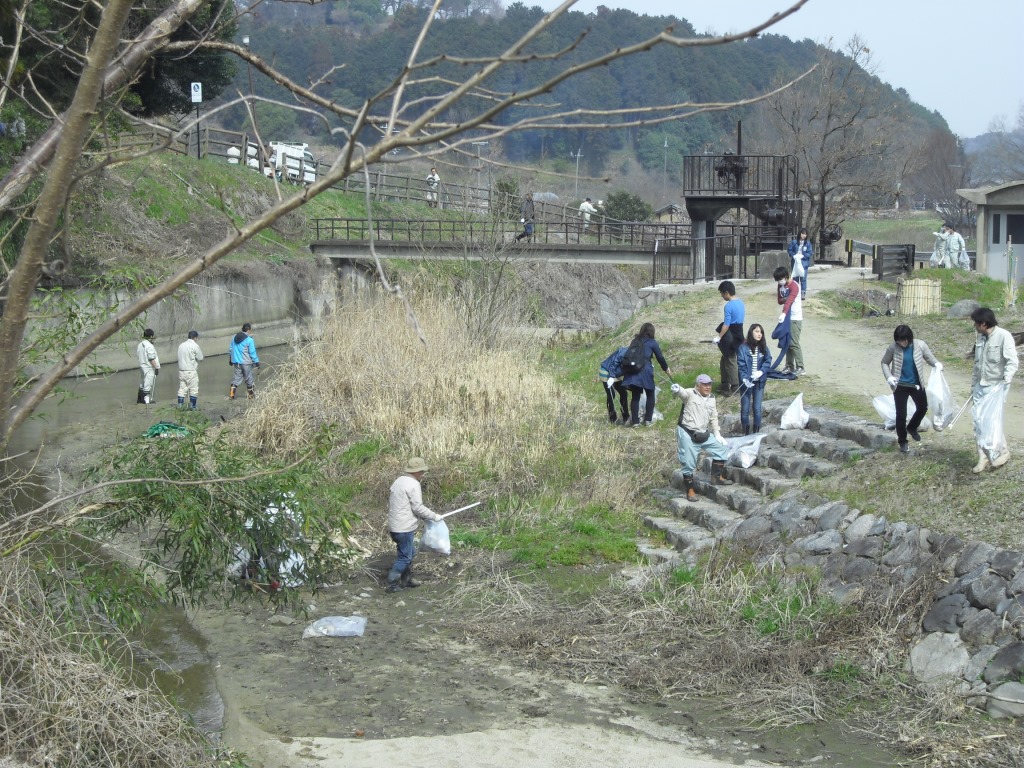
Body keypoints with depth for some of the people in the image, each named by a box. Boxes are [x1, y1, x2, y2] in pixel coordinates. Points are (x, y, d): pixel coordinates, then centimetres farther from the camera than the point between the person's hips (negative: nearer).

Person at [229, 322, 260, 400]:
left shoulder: (234, 337, 7)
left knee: (236, 377, 10)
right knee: (249, 378, 7)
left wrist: (230, 359, 25)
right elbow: (252, 353, -11)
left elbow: (230, 349, 15)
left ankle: (231, 394, -1)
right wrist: (256, 362, -2)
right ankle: (252, 395, 16)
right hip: (246, 362, -5)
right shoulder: (249, 340, -13)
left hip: (236, 361, 5)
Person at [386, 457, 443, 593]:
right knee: (405, 556, 0)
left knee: (410, 553, 21)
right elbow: (417, 507, -18)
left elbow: (390, 503, 19)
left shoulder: (399, 481, 13)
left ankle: (406, 579, 29)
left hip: (395, 526, 9)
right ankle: (392, 584, 3)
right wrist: (434, 516, -7)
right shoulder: (414, 484, -16)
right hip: (404, 528, -9)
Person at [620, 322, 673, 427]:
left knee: (635, 397, 8)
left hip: (633, 371, 4)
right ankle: (647, 420, 8)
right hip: (645, 371, -3)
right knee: (650, 396, 12)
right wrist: (666, 368, 23)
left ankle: (635, 421, 5)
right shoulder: (652, 343, 3)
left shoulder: (634, 341, 14)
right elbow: (660, 357, 8)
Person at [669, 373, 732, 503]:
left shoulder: (711, 398, 9)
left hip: (704, 434, 7)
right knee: (688, 463, -2)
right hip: (687, 434, -7)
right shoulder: (690, 394, -12)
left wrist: (717, 434, 11)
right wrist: (676, 389, -60)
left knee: (721, 448, 8)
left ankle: (717, 477, 20)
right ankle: (690, 491, 10)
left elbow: (714, 418, 17)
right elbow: (682, 393, -35)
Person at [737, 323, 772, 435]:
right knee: (745, 409, 3)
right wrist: (745, 379, -24)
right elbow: (741, 365, -12)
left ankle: (756, 432, 19)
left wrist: (761, 372, -18)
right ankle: (746, 433, 13)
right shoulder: (743, 348, -9)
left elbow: (768, 362, -1)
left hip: (759, 382, 3)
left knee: (757, 408, 8)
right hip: (747, 382, -3)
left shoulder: (764, 348, 3)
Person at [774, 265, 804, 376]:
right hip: (786, 317, 8)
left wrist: (784, 313, -46)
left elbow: (789, 300, -33)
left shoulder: (794, 286, -19)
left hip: (795, 318, -8)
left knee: (794, 343, -11)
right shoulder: (781, 285, 7)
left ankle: (800, 368, -9)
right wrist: (785, 299, -15)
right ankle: (789, 366, 16)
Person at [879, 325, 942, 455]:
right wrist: (889, 377, -15)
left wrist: (937, 364, -22)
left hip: (916, 384, 2)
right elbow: (884, 362, 0)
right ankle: (903, 442, 17)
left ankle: (912, 427, 45)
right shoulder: (893, 348, -13)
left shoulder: (920, 345, -11)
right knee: (901, 414, 1)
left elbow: (930, 357, 1)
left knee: (923, 408, 15)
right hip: (900, 386, -2)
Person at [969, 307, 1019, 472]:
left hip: (996, 386, -7)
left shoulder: (1004, 336, -14)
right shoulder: (980, 338, 9)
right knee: (978, 421, 3)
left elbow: (1012, 362, -19)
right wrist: (973, 385, 19)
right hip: (980, 386, 7)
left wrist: (1005, 381, -31)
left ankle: (1001, 452, 10)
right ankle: (983, 457, 9)